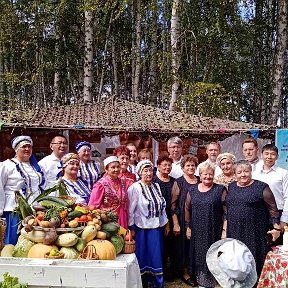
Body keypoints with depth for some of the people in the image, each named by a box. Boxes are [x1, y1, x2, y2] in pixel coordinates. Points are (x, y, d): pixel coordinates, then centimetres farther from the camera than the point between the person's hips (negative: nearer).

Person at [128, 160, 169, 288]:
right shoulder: (135, 188, -13)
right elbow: (130, 210, -13)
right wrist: (131, 228, -13)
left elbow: (162, 206, 13)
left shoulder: (156, 186, 7)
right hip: (142, 228, -5)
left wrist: (166, 223, 14)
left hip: (156, 227, 6)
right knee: (143, 256, 7)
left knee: (156, 256, 12)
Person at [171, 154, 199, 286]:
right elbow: (173, 204, -7)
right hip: (183, 219, -4)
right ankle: (185, 272, 18)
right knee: (185, 244, 3)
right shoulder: (178, 182, -5)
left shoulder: (200, 181, 7)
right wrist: (175, 224, -13)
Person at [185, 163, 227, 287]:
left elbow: (226, 211, -5)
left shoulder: (220, 190, -4)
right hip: (197, 231, 3)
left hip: (213, 232, -3)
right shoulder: (192, 190, 6)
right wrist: (188, 227, 10)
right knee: (199, 257, 11)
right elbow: (187, 208, 13)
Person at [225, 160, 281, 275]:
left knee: (253, 264, 0)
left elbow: (272, 209, -3)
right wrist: (225, 229, 14)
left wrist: (276, 227, -9)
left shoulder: (261, 188, -5)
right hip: (234, 233, 5)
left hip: (254, 234, -5)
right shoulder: (231, 187, 11)